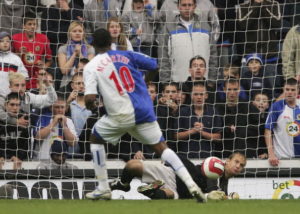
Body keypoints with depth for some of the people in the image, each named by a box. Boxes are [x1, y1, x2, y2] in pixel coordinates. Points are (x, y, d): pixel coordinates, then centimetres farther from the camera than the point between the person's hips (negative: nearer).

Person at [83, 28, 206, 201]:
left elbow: (90, 98, -11)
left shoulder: (91, 67, 0)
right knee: (161, 147, 9)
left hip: (121, 116, -3)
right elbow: (157, 66, 7)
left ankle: (103, 189, 22)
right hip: (144, 112, 3)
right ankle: (191, 184, -10)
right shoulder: (126, 56, 10)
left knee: (96, 138, 23)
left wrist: (90, 106, 11)